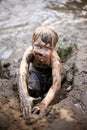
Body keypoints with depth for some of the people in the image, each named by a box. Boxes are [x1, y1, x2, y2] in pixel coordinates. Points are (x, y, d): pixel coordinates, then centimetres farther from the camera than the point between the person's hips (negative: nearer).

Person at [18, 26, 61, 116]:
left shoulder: (54, 58, -40)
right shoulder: (29, 53, -38)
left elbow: (57, 84, -48)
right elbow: (22, 75, -48)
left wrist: (44, 104, -61)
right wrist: (24, 97, -64)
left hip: (49, 72, 0)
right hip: (35, 70, 0)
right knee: (32, 87, -25)